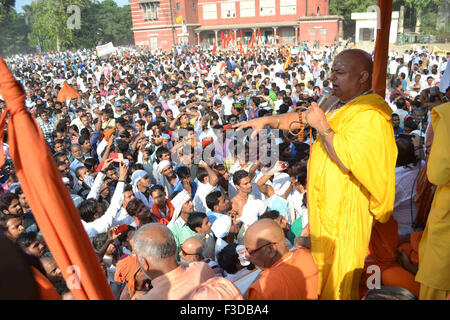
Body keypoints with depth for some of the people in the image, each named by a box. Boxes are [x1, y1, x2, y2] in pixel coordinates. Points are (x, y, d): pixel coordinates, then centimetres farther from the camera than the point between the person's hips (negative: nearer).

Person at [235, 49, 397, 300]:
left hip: (345, 210, -9)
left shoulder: (370, 115, -22)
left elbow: (349, 161, -30)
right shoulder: (341, 105, 7)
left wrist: (323, 127, -25)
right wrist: (267, 120, 3)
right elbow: (302, 118, 13)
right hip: (326, 203, 9)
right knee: (323, 268, 24)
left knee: (337, 279, 9)